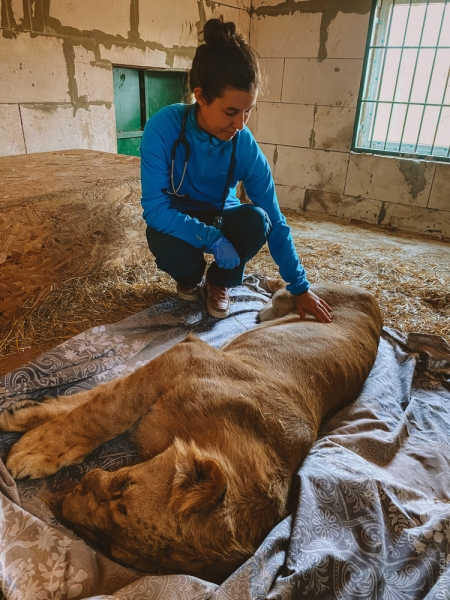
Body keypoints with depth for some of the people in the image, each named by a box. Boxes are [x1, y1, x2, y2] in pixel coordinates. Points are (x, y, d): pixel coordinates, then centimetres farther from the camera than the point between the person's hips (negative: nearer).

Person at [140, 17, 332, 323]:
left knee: (257, 220, -30)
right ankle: (190, 277, 4)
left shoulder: (246, 146, -20)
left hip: (220, 218, 2)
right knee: (171, 250, -36)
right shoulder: (163, 128, -26)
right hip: (176, 222, -1)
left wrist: (300, 287, -19)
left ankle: (220, 281, 1)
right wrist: (212, 239, -37)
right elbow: (154, 208, -28)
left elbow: (275, 221, -19)